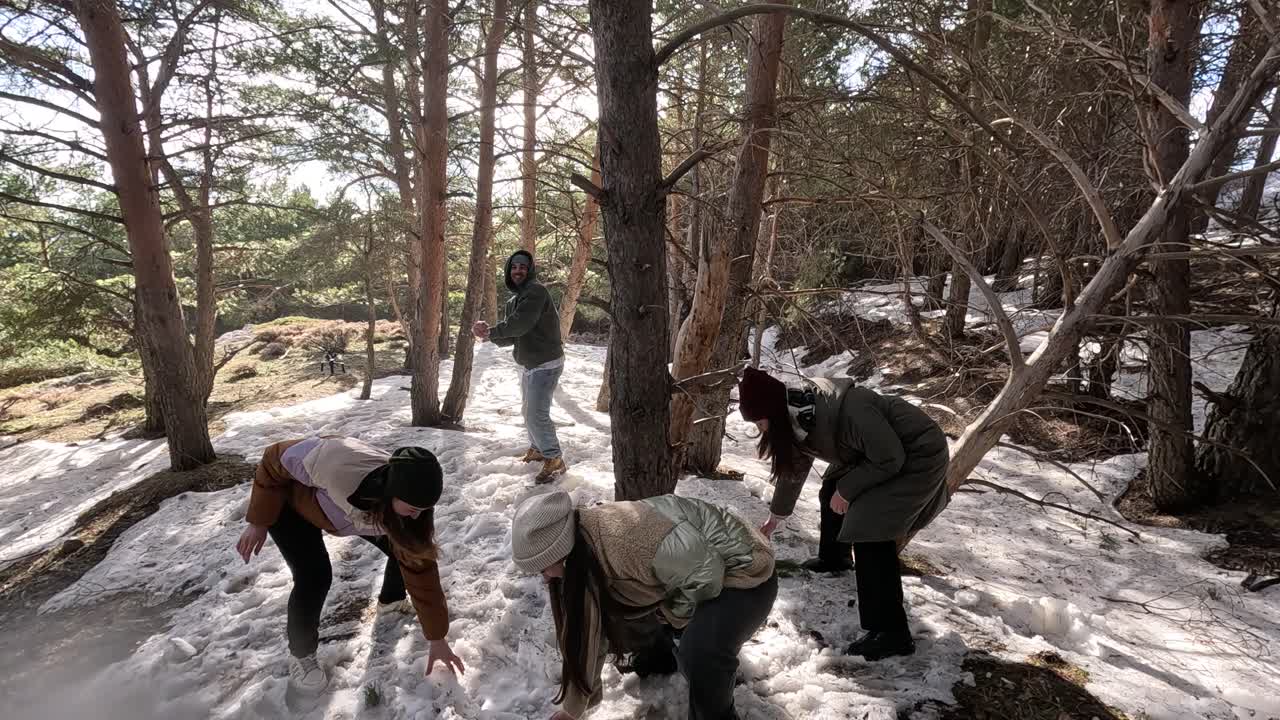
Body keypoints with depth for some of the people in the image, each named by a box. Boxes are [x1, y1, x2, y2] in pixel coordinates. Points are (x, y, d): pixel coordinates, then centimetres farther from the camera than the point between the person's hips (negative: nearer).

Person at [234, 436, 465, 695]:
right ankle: (301, 654, 6)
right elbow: (275, 461, -27)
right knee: (315, 576, -21)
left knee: (407, 554, 1)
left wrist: (436, 638, -15)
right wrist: (258, 522, -17)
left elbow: (421, 571, -21)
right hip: (289, 502, -4)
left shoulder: (406, 510, -31)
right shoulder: (335, 462, -47)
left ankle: (391, 598, 35)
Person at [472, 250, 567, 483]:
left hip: (546, 363, -10)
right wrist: (489, 334, -14)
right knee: (528, 411, 22)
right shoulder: (513, 301, 13)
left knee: (537, 414, -11)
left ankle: (554, 460, 2)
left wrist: (491, 331, -15)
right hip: (528, 365, 10)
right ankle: (537, 449, 40)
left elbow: (520, 324, -27)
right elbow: (510, 337, 6)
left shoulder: (536, 291, -17)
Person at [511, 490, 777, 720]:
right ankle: (656, 657, 32)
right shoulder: (585, 562, -9)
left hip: (743, 571, -8)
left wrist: (672, 614, -10)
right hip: (686, 574, 8)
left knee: (700, 653, -29)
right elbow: (588, 628, 2)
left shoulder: (634, 540, -39)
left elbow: (707, 575, -28)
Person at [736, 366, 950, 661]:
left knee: (869, 530, -18)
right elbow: (793, 466, 10)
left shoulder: (846, 410, -36)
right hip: (875, 450, 9)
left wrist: (847, 490, -16)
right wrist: (775, 518, 21)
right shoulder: (795, 416, -7)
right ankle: (834, 559, 47)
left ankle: (892, 632, -10)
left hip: (918, 453, -9)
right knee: (831, 492, 21)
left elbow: (890, 458, -26)